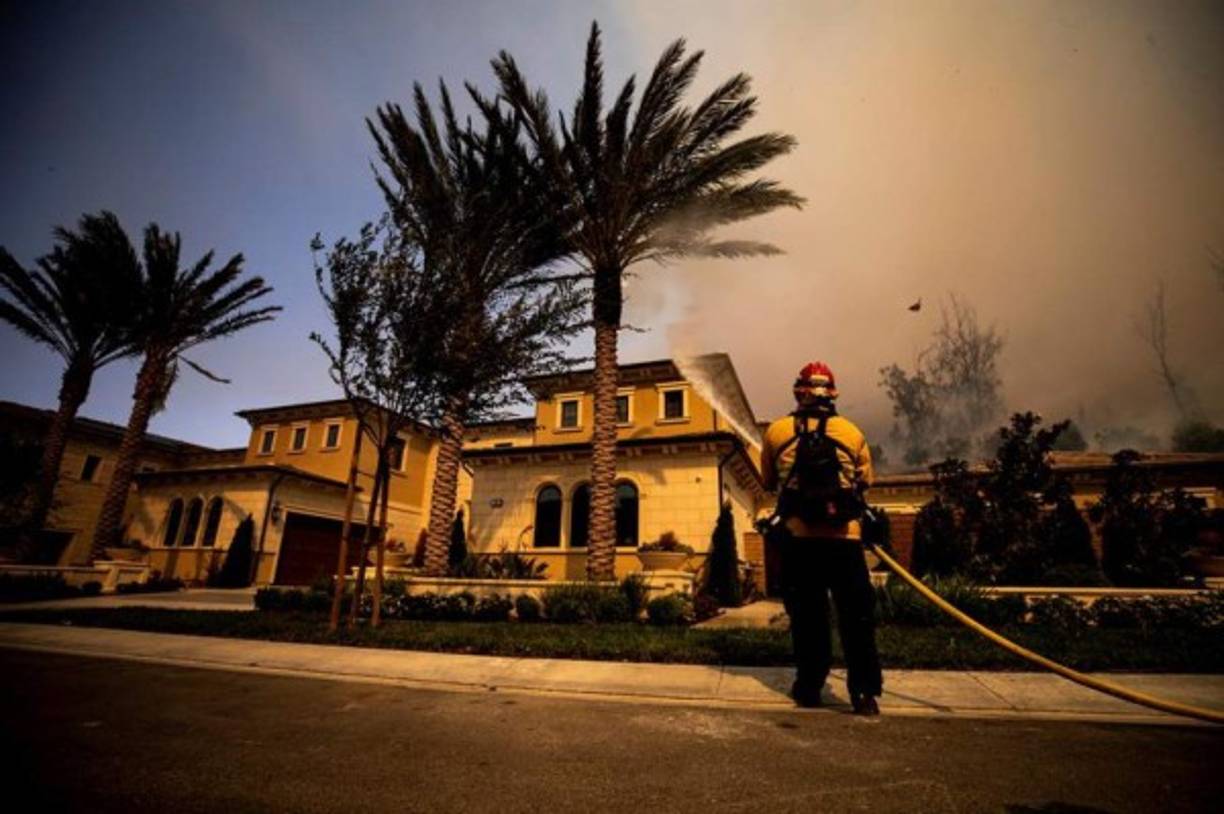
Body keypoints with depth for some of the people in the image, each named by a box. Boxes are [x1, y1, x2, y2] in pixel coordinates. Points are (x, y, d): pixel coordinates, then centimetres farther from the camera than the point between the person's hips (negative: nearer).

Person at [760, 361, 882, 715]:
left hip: (798, 537, 0)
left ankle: (809, 686, 17)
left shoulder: (777, 431, 1)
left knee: (807, 615, 10)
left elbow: (769, 481, 12)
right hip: (844, 537, 0)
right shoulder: (852, 432, 2)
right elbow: (865, 480, 13)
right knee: (856, 615, 9)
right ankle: (864, 690, 8)